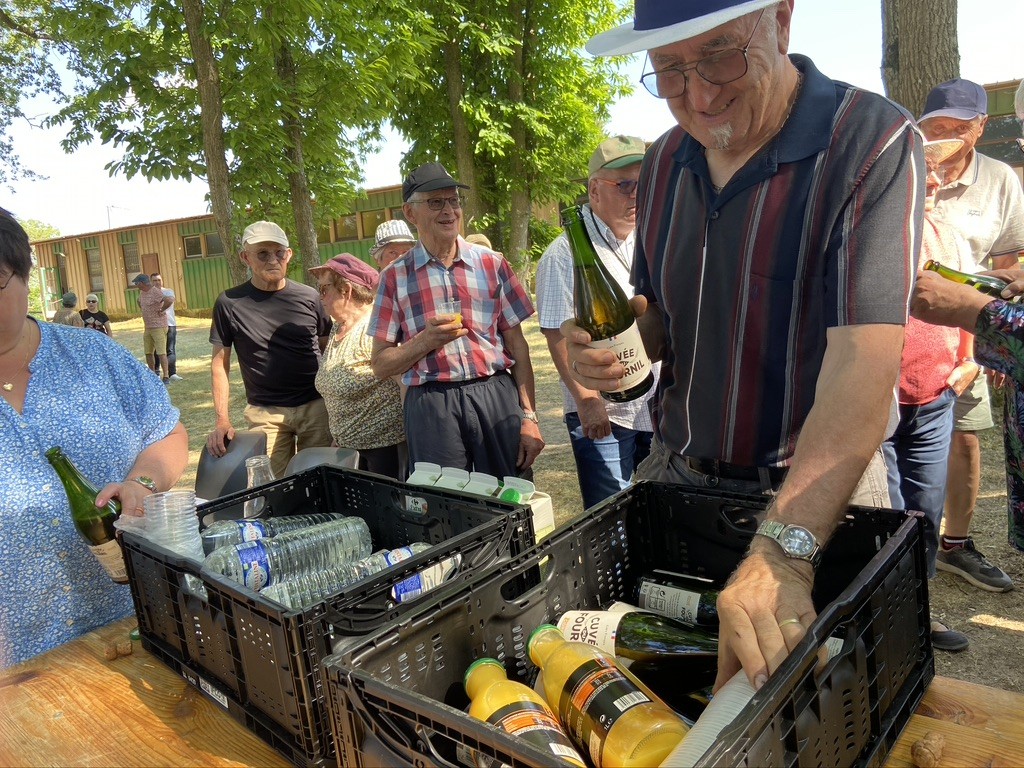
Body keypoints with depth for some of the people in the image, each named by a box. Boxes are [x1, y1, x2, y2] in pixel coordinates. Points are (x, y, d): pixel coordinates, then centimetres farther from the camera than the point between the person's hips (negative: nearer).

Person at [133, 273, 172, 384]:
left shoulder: (155, 293, -17)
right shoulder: (142, 293, 12)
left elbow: (168, 301, -33)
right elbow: (139, 302, 35)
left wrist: (161, 310, -20)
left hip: (158, 327, -9)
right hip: (147, 327, 9)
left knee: (161, 352, -9)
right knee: (148, 352, 12)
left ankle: (166, 376, -7)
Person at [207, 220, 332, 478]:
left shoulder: (309, 297, 4)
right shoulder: (230, 303, 1)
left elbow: (328, 350, 11)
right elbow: (220, 364, 4)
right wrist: (222, 420, -4)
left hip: (316, 406, 1)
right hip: (265, 414, -1)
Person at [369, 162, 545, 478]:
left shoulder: (491, 263, 7)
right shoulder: (395, 277, 5)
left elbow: (517, 344, 7)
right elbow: (380, 364, 4)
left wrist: (528, 416, 1)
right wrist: (426, 340, -13)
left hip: (497, 395, 1)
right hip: (430, 402, -1)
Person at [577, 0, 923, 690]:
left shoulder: (873, 144, -18)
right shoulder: (665, 163, 2)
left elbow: (863, 365, -29)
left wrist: (782, 552, -39)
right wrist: (617, 341, -10)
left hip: (818, 491, -5)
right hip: (675, 474, 5)